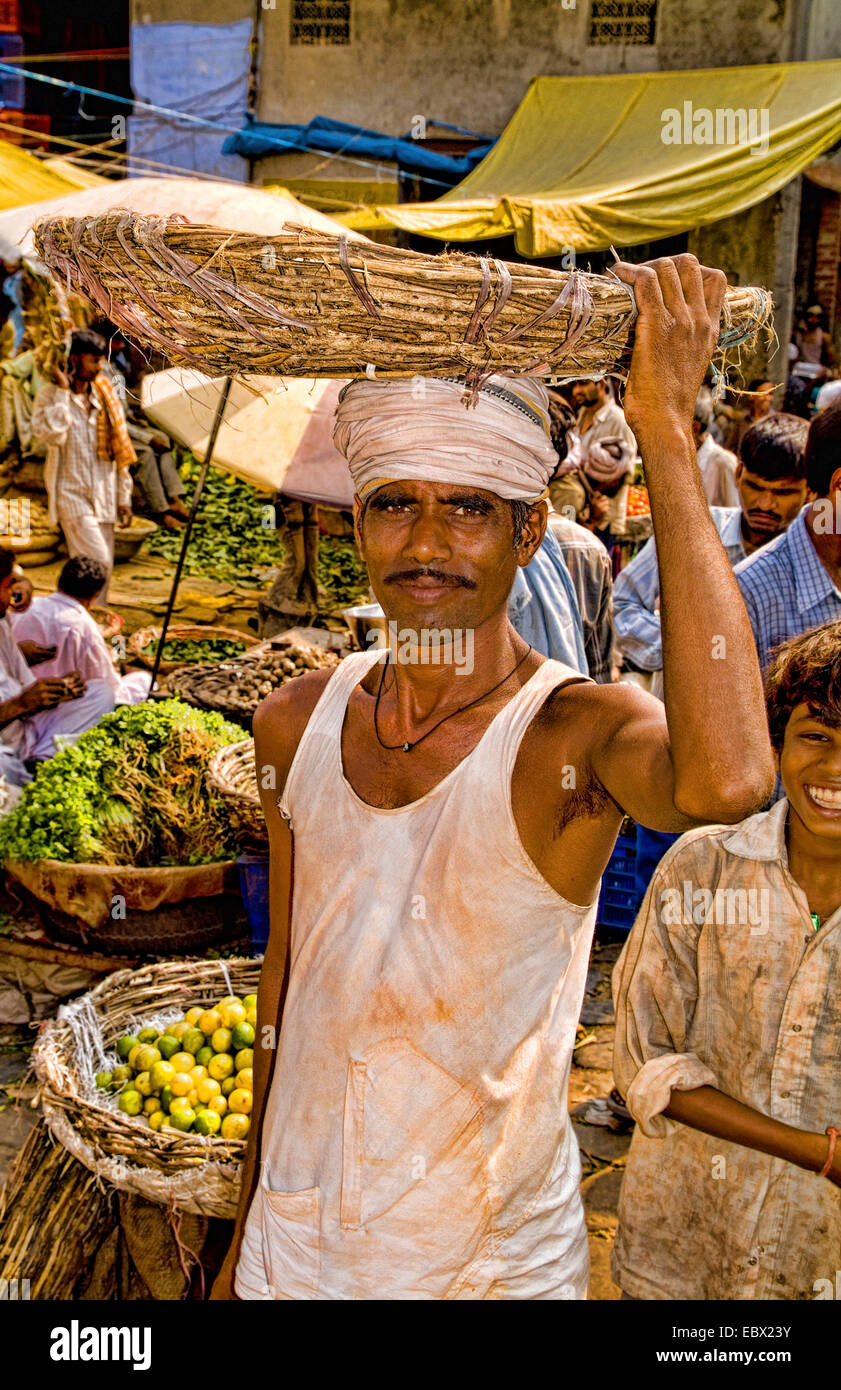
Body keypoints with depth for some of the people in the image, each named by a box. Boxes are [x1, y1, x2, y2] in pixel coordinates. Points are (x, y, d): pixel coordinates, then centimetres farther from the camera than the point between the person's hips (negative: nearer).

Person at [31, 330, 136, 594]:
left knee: (104, 566, 6)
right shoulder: (50, 396, -4)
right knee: (97, 562, -17)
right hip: (71, 493, -5)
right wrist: (62, 392, -17)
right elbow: (51, 434, -24)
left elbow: (119, 449, 14)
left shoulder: (104, 396, 11)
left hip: (104, 497, 5)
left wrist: (124, 497, 11)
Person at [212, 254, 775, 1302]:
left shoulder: (582, 732, -21)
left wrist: (666, 433, -39)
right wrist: (248, 1224, 12)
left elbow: (725, 781, -45)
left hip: (496, 1263, -3)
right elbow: (285, 970, 4)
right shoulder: (295, 722, -6)